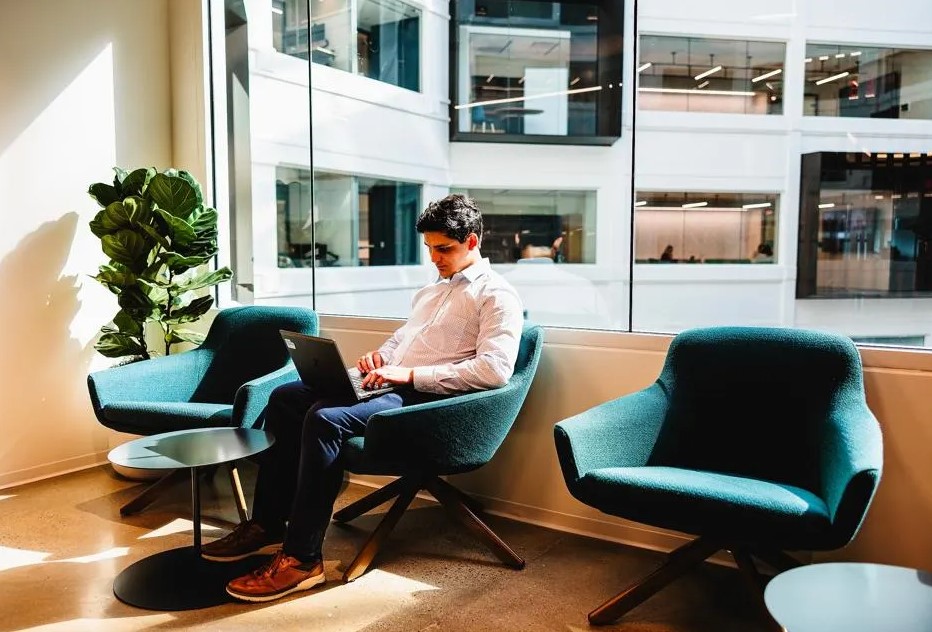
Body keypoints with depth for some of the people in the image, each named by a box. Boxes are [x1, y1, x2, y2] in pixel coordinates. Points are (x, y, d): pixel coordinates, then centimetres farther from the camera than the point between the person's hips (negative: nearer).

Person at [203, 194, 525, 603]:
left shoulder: (496, 295, -5)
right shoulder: (431, 291, 24)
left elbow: (495, 369, -19)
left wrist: (410, 374, -21)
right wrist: (378, 357, 7)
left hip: (426, 397, -10)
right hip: (389, 385, 10)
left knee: (325, 419, -30)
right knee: (285, 397, 0)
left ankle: (302, 559, -22)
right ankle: (267, 525, 3)